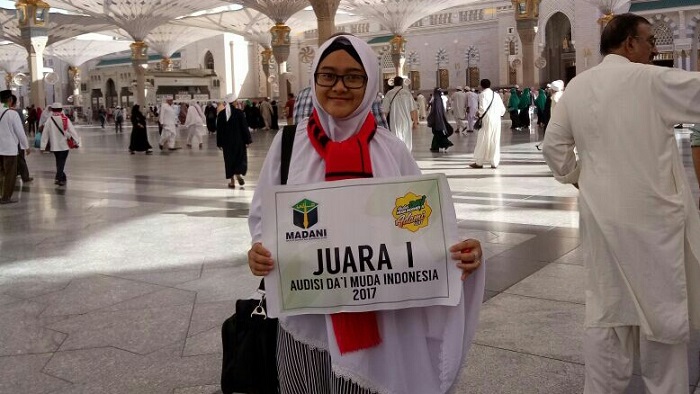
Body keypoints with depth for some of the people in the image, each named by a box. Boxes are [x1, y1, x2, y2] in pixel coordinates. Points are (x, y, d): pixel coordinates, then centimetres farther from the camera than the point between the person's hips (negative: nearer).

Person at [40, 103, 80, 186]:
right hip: (64, 145, -2)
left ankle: (62, 177, 26)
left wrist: (43, 146, 4)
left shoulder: (49, 120, -3)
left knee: (59, 161, 18)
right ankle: (59, 178, -12)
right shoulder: (65, 119, -8)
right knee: (62, 162, 0)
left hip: (54, 146, 2)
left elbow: (45, 134, -1)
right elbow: (72, 131, -9)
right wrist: (77, 141, -2)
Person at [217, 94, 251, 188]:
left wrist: (219, 143, 10)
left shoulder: (221, 114, -1)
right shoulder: (239, 112, -11)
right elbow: (245, 127, -9)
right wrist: (248, 140, -1)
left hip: (226, 141, 3)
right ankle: (239, 174, -12)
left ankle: (232, 181, 9)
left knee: (229, 159, 10)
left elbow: (219, 130, 3)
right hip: (239, 140, -2)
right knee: (241, 158, 11)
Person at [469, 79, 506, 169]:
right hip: (497, 121, 5)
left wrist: (479, 114, 2)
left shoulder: (482, 94, -6)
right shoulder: (496, 95, 11)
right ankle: (494, 163, 9)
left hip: (487, 120, -5)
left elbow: (483, 108, -16)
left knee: (483, 141, 2)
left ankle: (479, 162, 6)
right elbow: (503, 109, 10)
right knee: (495, 141, 8)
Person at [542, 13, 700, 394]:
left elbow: (553, 146, 8)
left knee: (604, 307, 13)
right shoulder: (653, 80, -12)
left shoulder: (575, 87, 4)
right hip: (651, 214, -5)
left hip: (601, 213, 5)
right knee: (663, 307, 10)